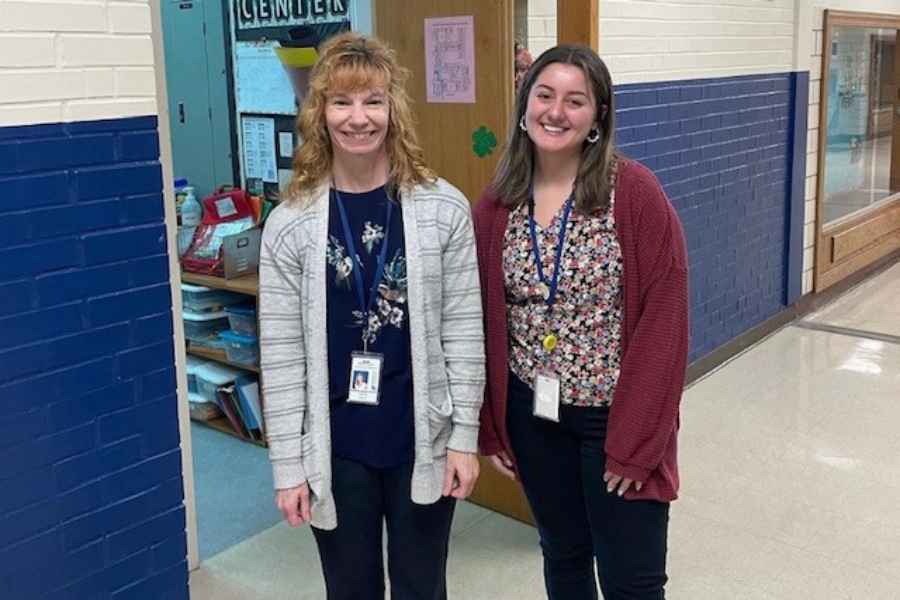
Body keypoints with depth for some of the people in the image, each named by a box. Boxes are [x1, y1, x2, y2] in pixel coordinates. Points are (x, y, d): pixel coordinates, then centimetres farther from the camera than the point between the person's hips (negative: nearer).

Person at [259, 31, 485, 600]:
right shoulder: (290, 224, -6)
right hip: (335, 448, 0)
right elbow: (281, 356, -5)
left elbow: (464, 332, -3)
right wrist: (288, 463, -5)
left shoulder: (443, 208, -6)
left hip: (422, 440, 0)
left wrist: (465, 435, -4)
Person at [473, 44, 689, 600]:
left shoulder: (635, 192, -13)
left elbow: (664, 318, -14)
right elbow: (485, 319, 5)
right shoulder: (497, 204, -1)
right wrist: (490, 424, 5)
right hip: (533, 414, 4)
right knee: (563, 554, 21)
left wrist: (637, 437, -15)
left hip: (615, 415, -3)